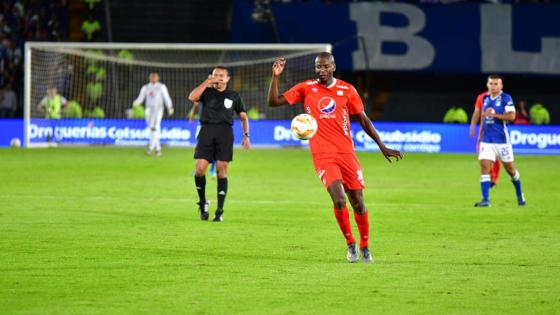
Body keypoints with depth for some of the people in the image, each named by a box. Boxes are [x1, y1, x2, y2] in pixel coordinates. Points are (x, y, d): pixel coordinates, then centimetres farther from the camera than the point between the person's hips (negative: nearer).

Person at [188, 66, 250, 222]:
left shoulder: (234, 96, 17)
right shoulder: (207, 92, 14)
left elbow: (243, 117, 19)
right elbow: (192, 97, -7)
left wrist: (246, 135, 7)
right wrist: (207, 82, -5)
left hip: (225, 132, 0)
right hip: (207, 129, 0)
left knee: (222, 169, -6)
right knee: (200, 169, -12)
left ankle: (220, 211, -2)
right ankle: (202, 202, 11)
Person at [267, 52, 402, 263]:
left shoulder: (347, 90, 4)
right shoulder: (306, 88, 4)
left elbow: (363, 120, 12)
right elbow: (274, 101, 3)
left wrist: (382, 147, 10)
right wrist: (275, 77, -11)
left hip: (346, 153, 2)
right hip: (323, 155, -2)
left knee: (358, 202, 3)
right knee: (339, 200, -18)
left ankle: (364, 246, 24)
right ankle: (350, 244, 2)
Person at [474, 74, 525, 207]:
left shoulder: (506, 98, -7)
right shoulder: (485, 99, 11)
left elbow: (511, 116, -18)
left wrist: (494, 115, -24)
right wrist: (481, 135, 23)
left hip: (502, 140, -4)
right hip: (486, 140, 4)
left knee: (510, 169, 8)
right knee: (484, 167, -11)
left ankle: (519, 195, 30)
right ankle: (485, 199, -13)